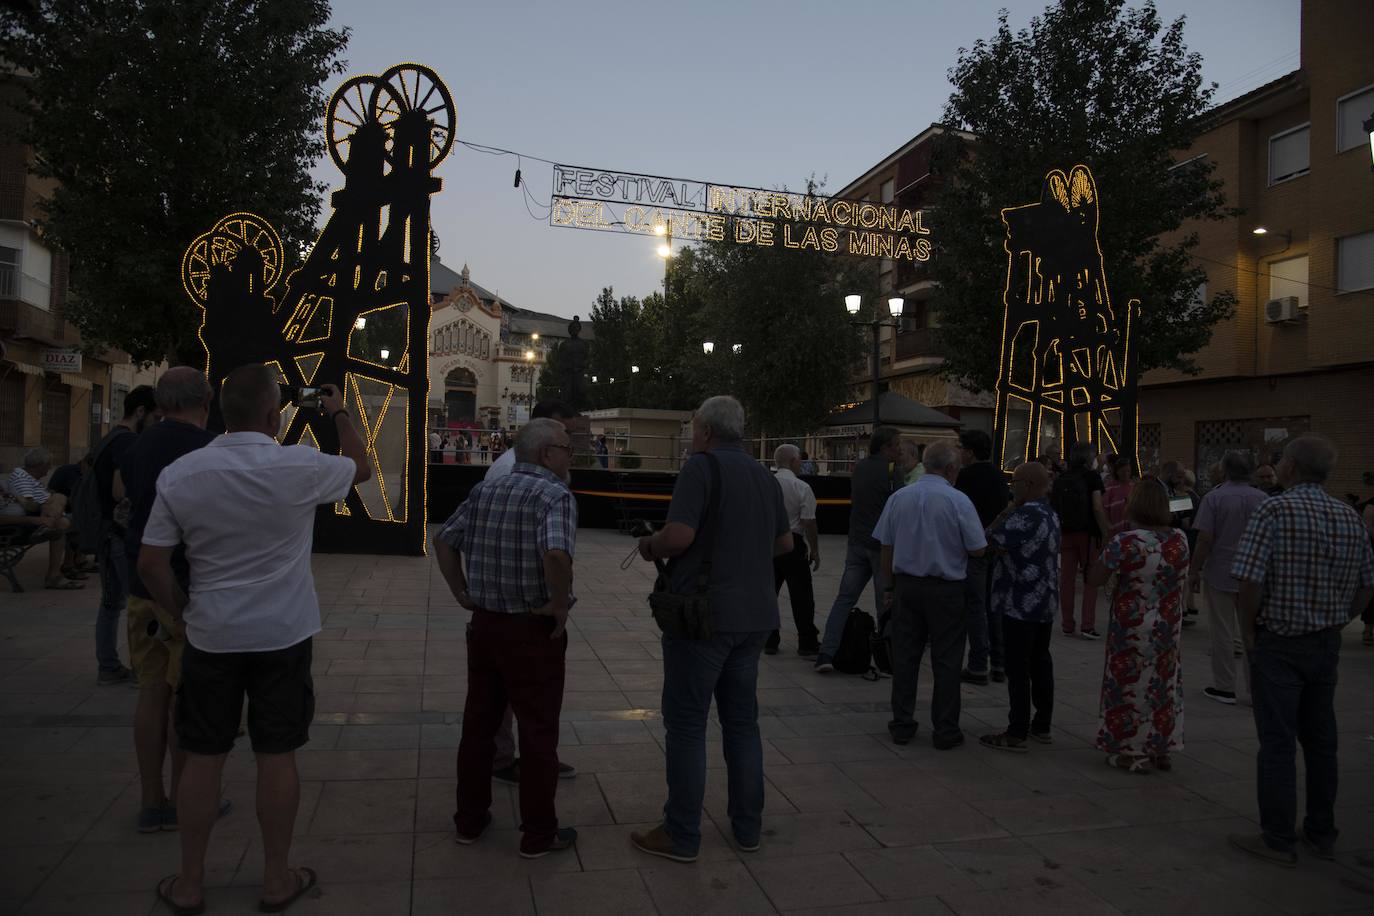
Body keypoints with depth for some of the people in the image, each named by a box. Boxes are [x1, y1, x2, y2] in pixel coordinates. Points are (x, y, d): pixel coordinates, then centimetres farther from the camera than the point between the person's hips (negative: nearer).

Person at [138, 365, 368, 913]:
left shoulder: (179, 474, -6)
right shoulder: (300, 466, -13)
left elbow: (151, 565, -3)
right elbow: (361, 467, 7)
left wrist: (184, 613, 11)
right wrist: (339, 414, 18)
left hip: (210, 637, 2)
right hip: (283, 636, -2)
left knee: (203, 757, 13)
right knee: (276, 757, 8)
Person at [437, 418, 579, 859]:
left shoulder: (485, 489, 6)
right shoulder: (555, 496, -16)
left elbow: (444, 541, 9)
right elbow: (556, 554, -33)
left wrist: (462, 592, 12)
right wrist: (560, 604, -20)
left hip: (483, 623, 6)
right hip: (533, 631, -6)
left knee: (478, 723, 18)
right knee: (538, 732, 7)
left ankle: (470, 819, 31)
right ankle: (538, 834, 18)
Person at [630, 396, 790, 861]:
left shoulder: (703, 465, -12)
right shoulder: (764, 476, 11)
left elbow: (679, 534, -23)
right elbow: (784, 542, 21)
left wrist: (649, 547, -4)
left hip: (703, 613, -7)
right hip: (754, 614, 7)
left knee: (686, 722, 3)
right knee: (742, 720, 16)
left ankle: (682, 835, 10)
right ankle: (748, 826, 25)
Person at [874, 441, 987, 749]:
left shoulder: (898, 498, 2)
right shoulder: (958, 501, -11)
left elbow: (886, 547, 5)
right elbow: (978, 549, -8)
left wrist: (889, 586, 14)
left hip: (906, 585, 4)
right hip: (946, 590, -4)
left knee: (904, 657, 11)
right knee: (946, 661, 6)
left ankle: (902, 724, 18)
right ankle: (945, 730, 12)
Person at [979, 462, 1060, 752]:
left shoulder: (1023, 517, -20)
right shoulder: (1050, 515, 11)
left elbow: (991, 543, -17)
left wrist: (1004, 514, -5)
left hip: (1021, 605, -9)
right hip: (1045, 603, 9)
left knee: (1018, 668, -4)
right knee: (1041, 663, 15)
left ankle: (1016, 734, 1)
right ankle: (1042, 726, 24)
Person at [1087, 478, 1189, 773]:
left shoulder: (1125, 541, -21)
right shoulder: (1179, 539, -3)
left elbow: (1094, 579, -17)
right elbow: (1182, 580, 12)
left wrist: (1109, 547, -6)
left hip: (1133, 630, -5)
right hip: (1169, 627, 5)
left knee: (1131, 685, 8)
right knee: (1163, 684, 16)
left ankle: (1133, 752, 15)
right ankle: (1161, 749, 26)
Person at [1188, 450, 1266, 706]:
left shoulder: (1214, 498, -10)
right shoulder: (1263, 500, 1)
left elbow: (1205, 539, -14)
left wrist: (1194, 571, -5)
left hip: (1219, 574, -3)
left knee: (1223, 632, 5)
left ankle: (1224, 688, 11)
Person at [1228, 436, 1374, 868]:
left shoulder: (1274, 510, -16)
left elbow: (1250, 581, -21)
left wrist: (1248, 633, -8)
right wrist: (1335, 624, 14)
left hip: (1279, 645, -6)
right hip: (1327, 645, 6)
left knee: (1277, 743, 1)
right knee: (1321, 740, 16)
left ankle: (1278, 840, 10)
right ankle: (1321, 833, 27)